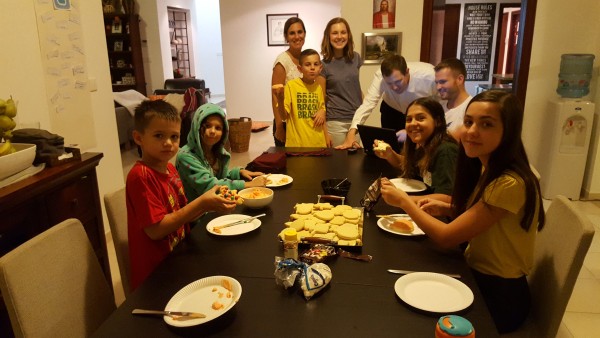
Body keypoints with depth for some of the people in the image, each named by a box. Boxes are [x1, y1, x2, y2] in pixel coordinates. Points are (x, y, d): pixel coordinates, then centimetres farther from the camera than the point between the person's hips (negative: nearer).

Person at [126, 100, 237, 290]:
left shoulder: (169, 169, 6)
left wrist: (209, 205, -6)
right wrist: (201, 203, -24)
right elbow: (155, 229, -24)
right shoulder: (141, 176, -19)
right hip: (154, 274, -7)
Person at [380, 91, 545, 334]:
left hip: (498, 294, -7)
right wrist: (448, 208, -5)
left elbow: (446, 238, -24)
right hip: (478, 274, 7)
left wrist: (404, 201, -13)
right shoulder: (486, 167, -2)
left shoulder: (509, 184, -29)